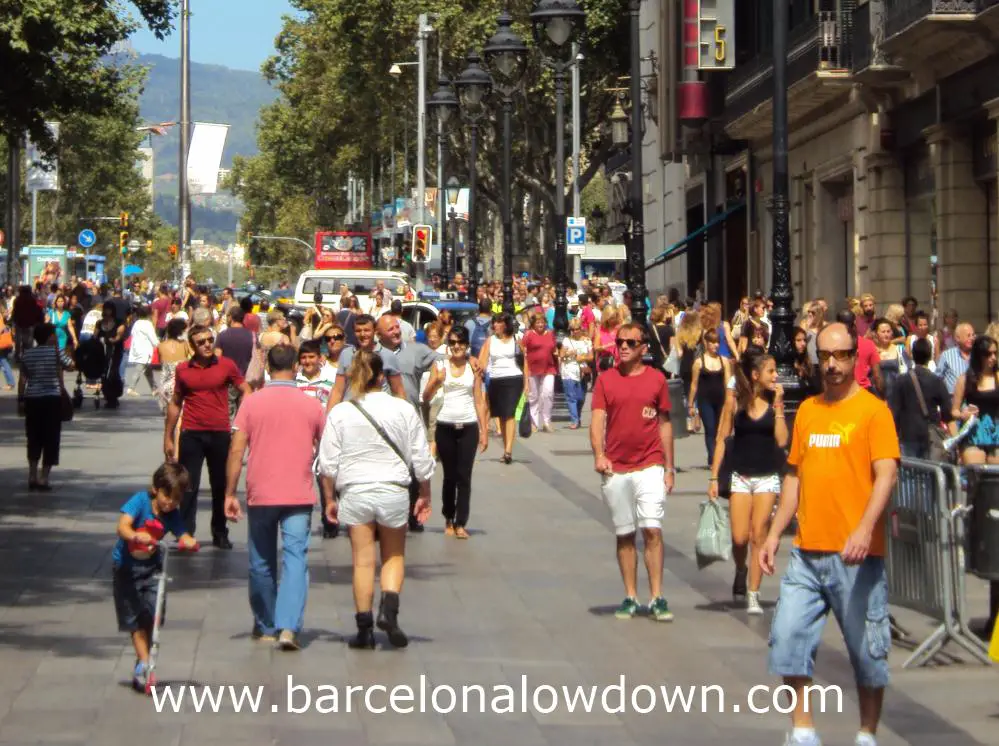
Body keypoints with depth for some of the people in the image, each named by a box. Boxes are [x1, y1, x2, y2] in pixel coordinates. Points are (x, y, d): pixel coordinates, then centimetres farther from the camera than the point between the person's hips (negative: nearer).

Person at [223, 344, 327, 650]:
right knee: (295, 559, -5)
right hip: (299, 497, -1)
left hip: (260, 495, 1)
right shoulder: (312, 405, 2)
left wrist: (230, 494, 0)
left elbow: (236, 450, -5)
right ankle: (289, 626, -21)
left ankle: (265, 626, 26)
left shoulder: (251, 403, 0)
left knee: (262, 562, 14)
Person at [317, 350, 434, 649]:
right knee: (394, 556, 16)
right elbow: (421, 459, 2)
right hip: (394, 490, 0)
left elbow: (328, 462, -1)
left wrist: (330, 499, 12)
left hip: (355, 491, 0)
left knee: (363, 560, 6)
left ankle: (365, 628, 8)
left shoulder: (339, 413, -4)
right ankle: (389, 608, -7)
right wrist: (425, 495, 15)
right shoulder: (403, 409, -3)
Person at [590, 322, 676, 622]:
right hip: (615, 470, 1)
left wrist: (669, 468, 7)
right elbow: (597, 419, -2)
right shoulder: (606, 379, 4)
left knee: (652, 530, -10)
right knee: (625, 535, 7)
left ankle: (657, 598, -7)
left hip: (650, 466, -1)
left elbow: (664, 424, 9)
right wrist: (598, 455, -19)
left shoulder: (656, 379, 4)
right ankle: (630, 597, 15)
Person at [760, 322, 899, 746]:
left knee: (867, 649, 4)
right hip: (806, 552, 5)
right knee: (788, 637, 1)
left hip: (856, 555, -5)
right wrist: (774, 533, 14)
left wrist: (865, 528, -28)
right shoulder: (807, 410, 12)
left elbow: (886, 474, -15)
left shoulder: (873, 410, -6)